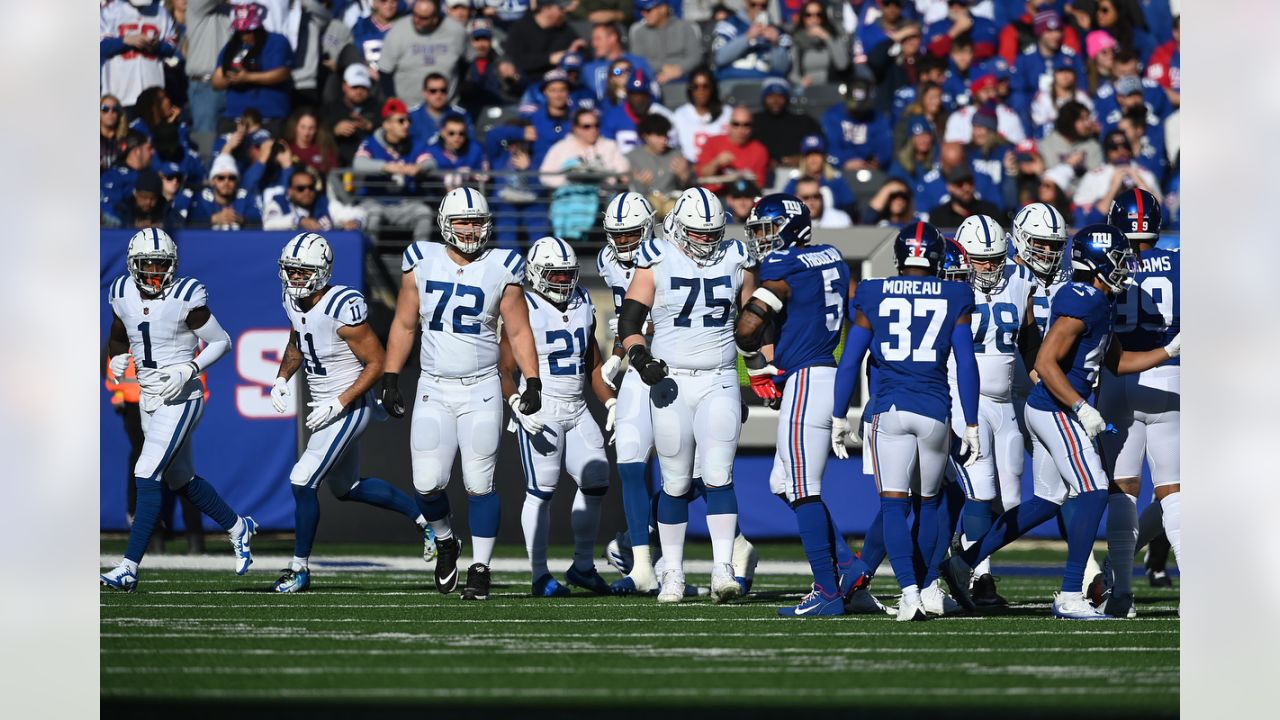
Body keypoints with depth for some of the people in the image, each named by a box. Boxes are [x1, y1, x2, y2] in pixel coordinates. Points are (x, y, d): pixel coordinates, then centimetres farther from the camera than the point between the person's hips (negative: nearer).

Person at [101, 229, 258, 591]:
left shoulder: (185, 297, -15)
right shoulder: (124, 295, 2)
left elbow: (220, 342, -6)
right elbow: (117, 339, 19)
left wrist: (189, 369, -19)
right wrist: (117, 358, -3)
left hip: (181, 398, -7)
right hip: (149, 398, 7)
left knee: (147, 476, -15)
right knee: (182, 480, 17)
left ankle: (129, 568, -15)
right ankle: (238, 527, 39)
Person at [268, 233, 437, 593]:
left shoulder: (343, 309, -26)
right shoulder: (294, 300, -1)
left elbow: (377, 363, -20)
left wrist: (339, 404, -24)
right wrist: (282, 379, 3)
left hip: (349, 407, -9)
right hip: (324, 406, 9)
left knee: (303, 482, -12)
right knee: (347, 488, 20)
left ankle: (300, 568, 2)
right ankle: (423, 516, 38)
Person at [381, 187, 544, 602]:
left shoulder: (501, 269, -2)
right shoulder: (423, 263, 2)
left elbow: (518, 331, 2)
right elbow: (404, 325, 9)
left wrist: (532, 382, -8)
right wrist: (391, 379, 4)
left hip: (481, 391, -1)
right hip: (433, 391, 1)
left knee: (479, 484, -3)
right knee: (428, 484, -6)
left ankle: (480, 567, 7)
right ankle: (445, 543, 23)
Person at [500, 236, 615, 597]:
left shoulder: (583, 308, 12)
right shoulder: (523, 311, -7)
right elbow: (505, 369, -9)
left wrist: (611, 403, 10)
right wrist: (517, 404, -25)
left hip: (577, 410, 6)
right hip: (540, 410, -6)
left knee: (596, 482, 2)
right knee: (540, 491, -6)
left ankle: (583, 565, 15)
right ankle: (540, 575, -2)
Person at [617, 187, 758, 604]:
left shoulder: (736, 260, 5)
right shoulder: (658, 262, -3)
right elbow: (630, 319, -5)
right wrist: (640, 356, -23)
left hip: (721, 383, 1)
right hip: (671, 382, -1)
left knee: (718, 477, -10)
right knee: (676, 483, 3)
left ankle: (723, 570, -14)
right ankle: (672, 573, 12)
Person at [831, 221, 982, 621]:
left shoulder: (872, 297, 5)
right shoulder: (954, 299, 4)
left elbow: (850, 362, 5)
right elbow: (966, 365, 2)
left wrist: (839, 418, 14)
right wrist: (971, 426, 7)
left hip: (889, 410, -1)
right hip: (934, 412, 1)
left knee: (894, 506, -3)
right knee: (930, 501, 18)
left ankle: (909, 590, -21)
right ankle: (924, 586, 23)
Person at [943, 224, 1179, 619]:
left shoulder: (1100, 303, 13)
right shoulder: (1082, 302, -18)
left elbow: (1117, 361, 23)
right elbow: (1045, 363, -23)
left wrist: (1170, 351, 15)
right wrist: (1082, 409, -22)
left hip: (1043, 410, 10)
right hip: (1057, 411, -10)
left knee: (1047, 501, 15)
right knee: (1093, 493, -9)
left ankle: (964, 563, 19)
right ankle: (1070, 597, -8)